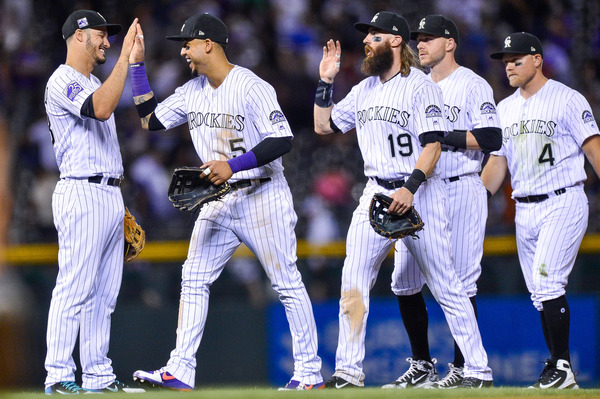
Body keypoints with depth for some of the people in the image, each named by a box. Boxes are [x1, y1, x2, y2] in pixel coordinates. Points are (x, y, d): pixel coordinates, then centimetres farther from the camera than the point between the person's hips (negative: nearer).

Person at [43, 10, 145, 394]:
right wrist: (125, 57, -26)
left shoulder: (95, 84, 23)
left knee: (104, 294, 8)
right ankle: (59, 376, -10)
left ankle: (99, 376, 11)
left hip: (111, 196, 10)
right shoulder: (63, 82, -9)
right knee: (75, 289, -11)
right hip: (82, 194, -10)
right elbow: (100, 110, -28)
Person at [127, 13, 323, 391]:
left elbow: (283, 140, -23)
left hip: (262, 197, -8)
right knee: (193, 279, 0)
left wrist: (233, 165, -29)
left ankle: (310, 372, 4)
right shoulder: (192, 91, 8)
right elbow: (151, 120, 14)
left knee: (287, 284, -3)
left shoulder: (251, 87, -17)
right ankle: (181, 371, 0)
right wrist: (137, 65, 8)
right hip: (219, 200, 8)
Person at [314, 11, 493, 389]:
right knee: (353, 282, -5)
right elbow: (324, 126, 19)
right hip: (377, 193, 6)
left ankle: (479, 371, 2)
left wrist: (411, 188, -26)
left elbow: (432, 145, -14)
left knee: (446, 287, -4)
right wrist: (326, 81, 10)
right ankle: (348, 372, -2)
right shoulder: (364, 90, 15)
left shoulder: (421, 86, -7)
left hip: (420, 193, -6)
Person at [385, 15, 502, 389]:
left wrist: (441, 135, -17)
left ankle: (463, 368, 0)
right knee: (404, 281, 3)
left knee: (460, 281, -7)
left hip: (461, 192, -7)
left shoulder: (473, 86, -4)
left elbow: (491, 139, -15)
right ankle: (421, 366, 13)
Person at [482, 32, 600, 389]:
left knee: (547, 282, -18)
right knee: (540, 293, 5)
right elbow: (497, 161, 17)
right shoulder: (505, 109, 15)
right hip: (524, 210, 7)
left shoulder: (568, 100, -4)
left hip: (563, 204, -7)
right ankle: (561, 374, 10)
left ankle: (561, 366, -13)